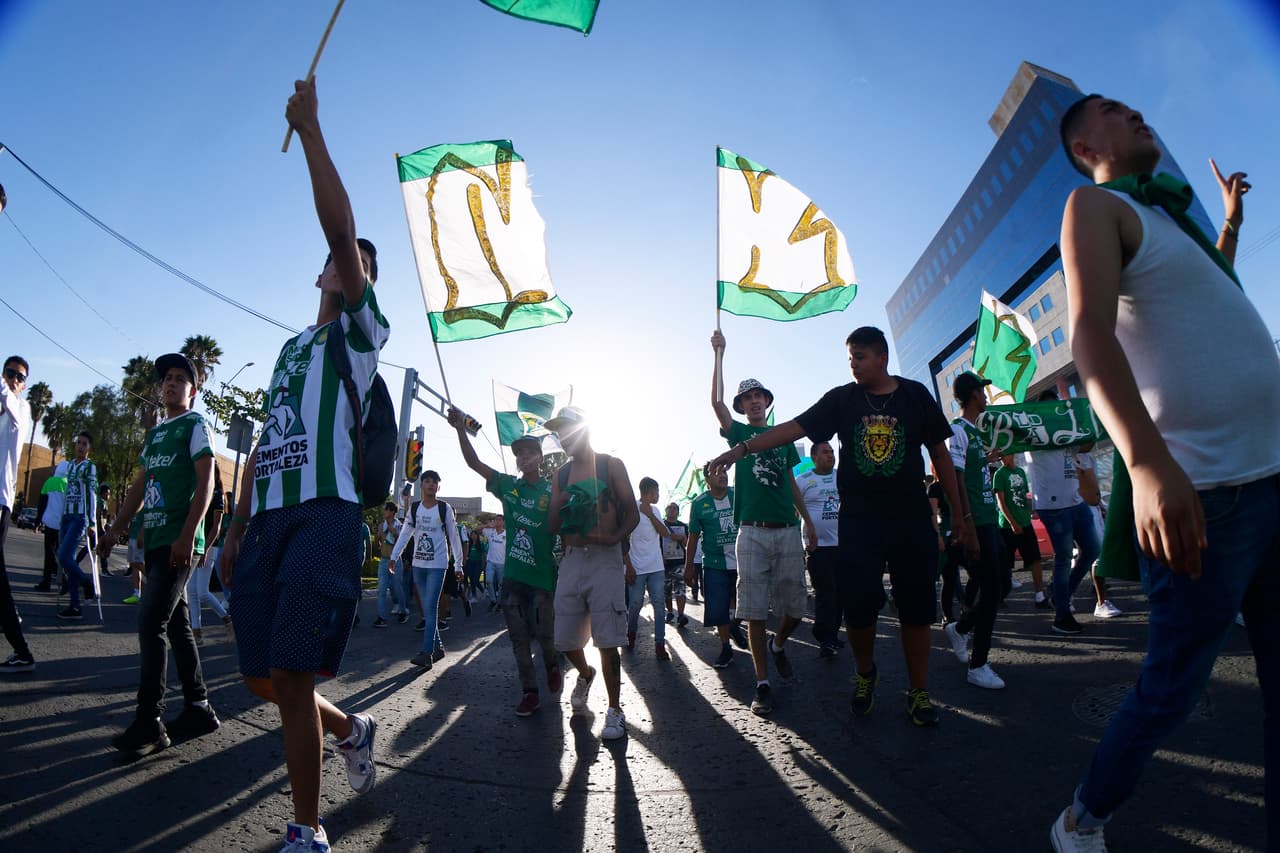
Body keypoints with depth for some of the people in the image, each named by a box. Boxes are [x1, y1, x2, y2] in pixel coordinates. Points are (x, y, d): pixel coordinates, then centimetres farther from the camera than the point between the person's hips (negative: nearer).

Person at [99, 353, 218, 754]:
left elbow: (206, 483, -13)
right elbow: (141, 485, 25)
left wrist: (187, 535, -21)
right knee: (177, 625, 10)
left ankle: (149, 722, -8)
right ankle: (199, 709, 18)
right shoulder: (154, 432, 21)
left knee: (151, 621, -13)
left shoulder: (195, 424, -2)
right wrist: (115, 529, 20)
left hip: (177, 541, -8)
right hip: (155, 540, 8)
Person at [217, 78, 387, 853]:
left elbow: (340, 226, -8)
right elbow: (264, 442, 23)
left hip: (324, 512, -7)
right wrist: (237, 530, 18)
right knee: (263, 679, 7)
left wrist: (309, 128, -2)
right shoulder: (291, 347, 26)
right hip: (268, 516, 7)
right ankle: (351, 728, 33)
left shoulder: (362, 330, 6)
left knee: (289, 679, -10)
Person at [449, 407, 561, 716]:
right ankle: (530, 693, 19)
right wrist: (461, 429, -7)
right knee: (519, 638, 8)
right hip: (512, 574, 4)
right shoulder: (508, 485, 5)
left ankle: (553, 666, 36)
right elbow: (473, 462, 2)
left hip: (542, 574, -3)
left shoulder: (552, 491, -5)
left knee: (544, 632, 4)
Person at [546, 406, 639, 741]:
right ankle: (585, 674, 40)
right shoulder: (561, 475, 14)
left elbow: (633, 514, -1)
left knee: (607, 642, -5)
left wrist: (614, 537, -20)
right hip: (571, 560, 4)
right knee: (565, 640, 8)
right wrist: (560, 506, -10)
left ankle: (614, 711, 9)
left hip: (604, 560, -4)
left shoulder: (611, 465, 3)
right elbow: (552, 526, 12)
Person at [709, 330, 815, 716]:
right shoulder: (739, 432, 9)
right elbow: (716, 401, -8)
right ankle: (763, 684, 7)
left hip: (787, 531, 3)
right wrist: (719, 354, -6)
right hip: (752, 532, -3)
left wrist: (809, 523, 17)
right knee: (755, 610, -2)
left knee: (796, 606, 4)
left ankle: (778, 645, 36)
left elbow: (792, 484, 20)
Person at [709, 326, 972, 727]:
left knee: (917, 607, 5)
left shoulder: (916, 395, 4)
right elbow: (795, 427, -7)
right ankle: (864, 672, 26)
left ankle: (919, 692, 21)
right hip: (858, 518, 0)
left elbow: (939, 454, 7)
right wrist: (742, 449, -19)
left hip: (911, 517, 1)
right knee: (858, 606, -3)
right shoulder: (841, 398, 3)